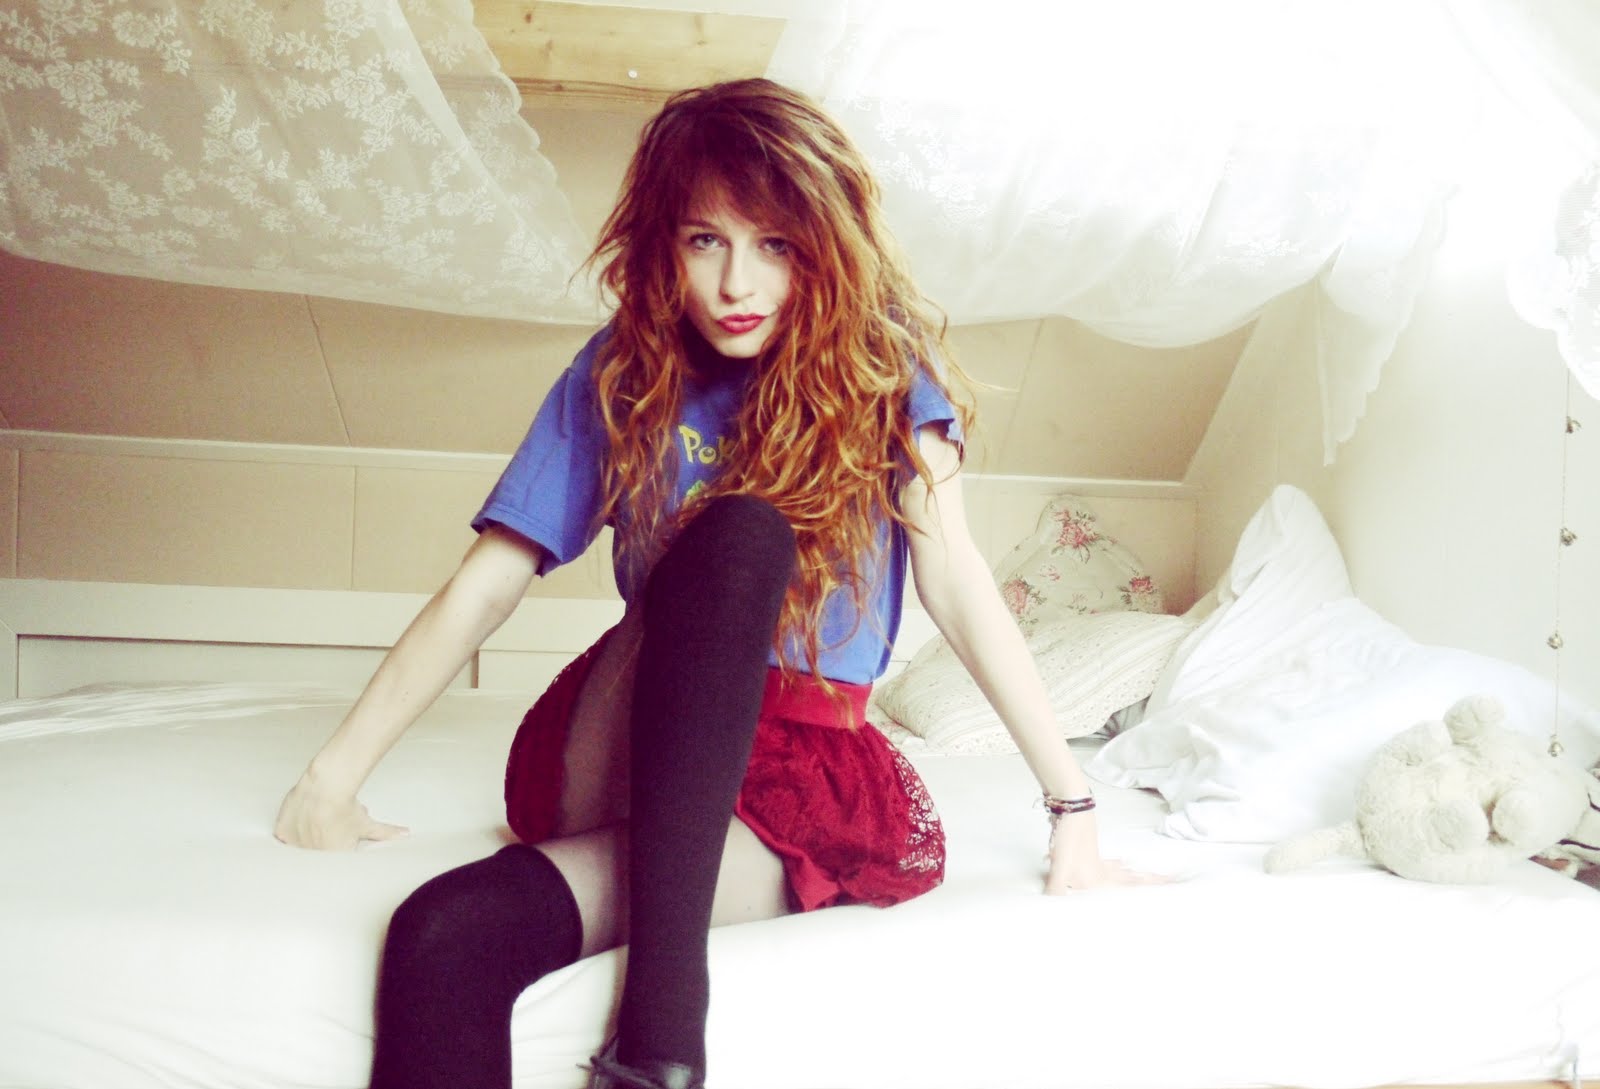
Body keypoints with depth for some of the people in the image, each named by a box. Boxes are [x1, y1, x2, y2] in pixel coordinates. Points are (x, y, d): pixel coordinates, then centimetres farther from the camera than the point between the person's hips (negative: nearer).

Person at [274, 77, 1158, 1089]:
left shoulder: (883, 363, 0)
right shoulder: (621, 371, 3)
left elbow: (956, 581, -9)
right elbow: (486, 586, 1)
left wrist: (1074, 804, -16)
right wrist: (334, 775, -5)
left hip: (805, 766, -1)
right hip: (614, 764, 1)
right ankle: (666, 1008, -33)